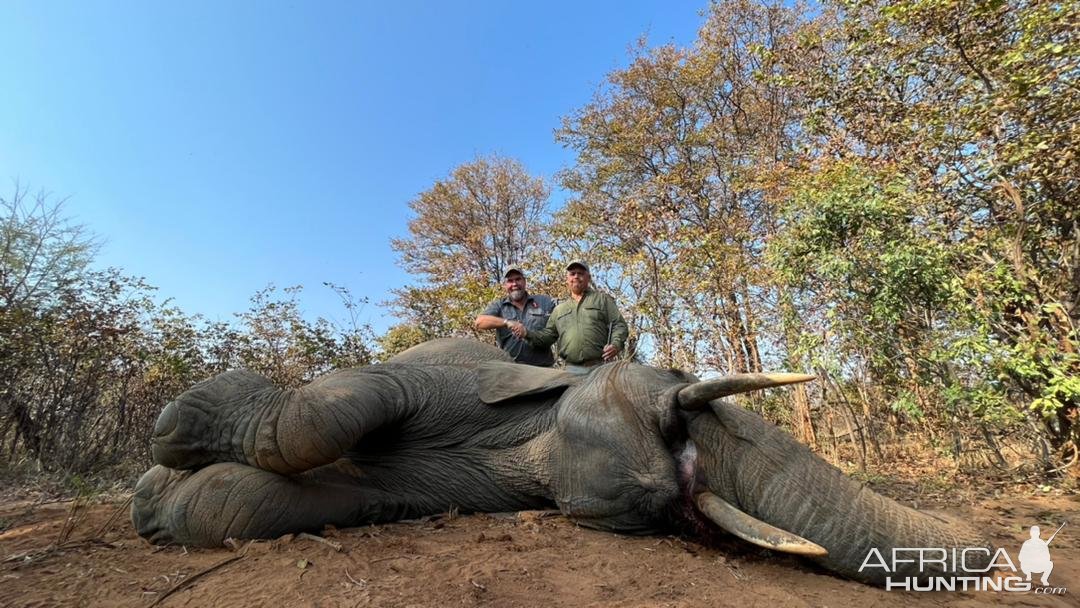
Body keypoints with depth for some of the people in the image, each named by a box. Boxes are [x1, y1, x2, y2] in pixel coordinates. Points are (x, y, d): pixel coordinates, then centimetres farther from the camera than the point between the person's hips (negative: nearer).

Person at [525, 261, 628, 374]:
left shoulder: (602, 299, 13)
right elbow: (547, 335, 17)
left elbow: (619, 325, 5)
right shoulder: (559, 309, 21)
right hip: (572, 369, 2)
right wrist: (527, 334, -1)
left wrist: (616, 344, -14)